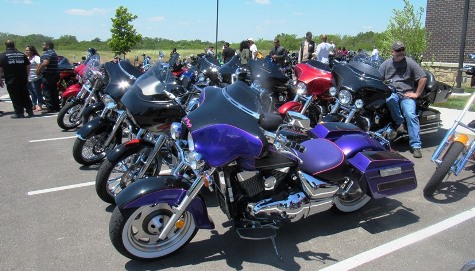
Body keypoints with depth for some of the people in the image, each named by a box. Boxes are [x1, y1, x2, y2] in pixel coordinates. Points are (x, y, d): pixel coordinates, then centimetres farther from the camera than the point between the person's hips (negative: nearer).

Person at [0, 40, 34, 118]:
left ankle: (19, 112, 4)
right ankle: (30, 111, 12)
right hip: (23, 80, 3)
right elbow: (28, 66, 9)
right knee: (25, 95, 12)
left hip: (11, 81, -3)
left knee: (15, 97, 3)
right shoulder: (22, 54, 7)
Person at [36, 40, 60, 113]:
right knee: (54, 91, 12)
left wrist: (39, 70, -13)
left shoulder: (47, 53, -13)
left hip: (48, 75, -10)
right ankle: (56, 107, 15)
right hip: (55, 74, 10)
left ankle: (50, 108, -7)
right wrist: (39, 68, 15)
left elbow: (45, 63, -26)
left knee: (47, 92, -7)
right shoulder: (54, 53, 20)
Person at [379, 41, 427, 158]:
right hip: (391, 93, 1)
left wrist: (417, 93, -3)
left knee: (411, 115, -22)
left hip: (407, 94, -1)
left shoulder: (410, 63, 2)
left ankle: (416, 146, -19)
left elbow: (423, 78, 0)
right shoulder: (386, 64, 9)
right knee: (391, 99, -37)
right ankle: (399, 123, -16)